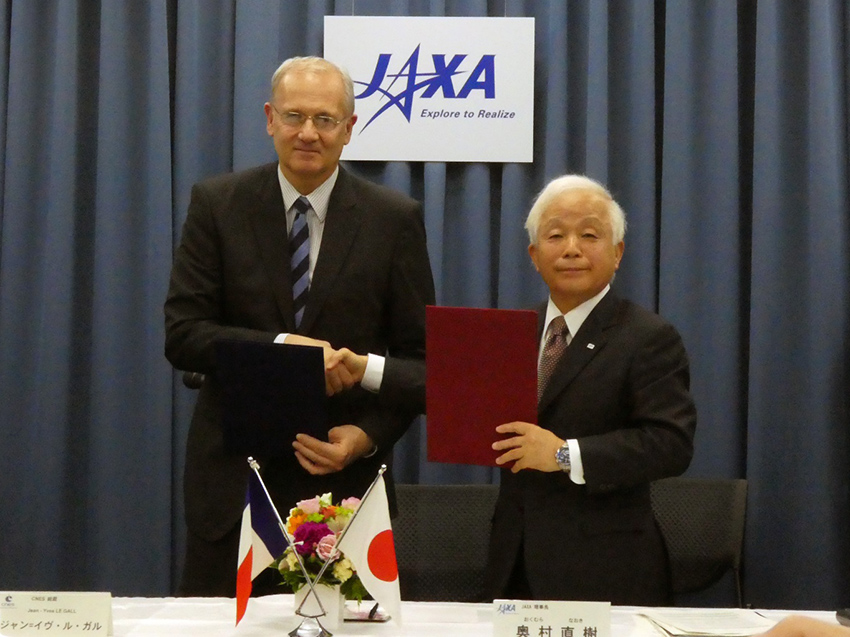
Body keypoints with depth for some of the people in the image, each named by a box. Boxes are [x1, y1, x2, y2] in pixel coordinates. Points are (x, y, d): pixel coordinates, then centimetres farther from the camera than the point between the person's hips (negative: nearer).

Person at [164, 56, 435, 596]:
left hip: (345, 472, 0)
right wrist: (278, 346, -20)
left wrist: (370, 435, -13)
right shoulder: (217, 205, 1)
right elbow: (182, 334, -5)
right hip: (235, 474, 0)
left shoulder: (395, 218, 1)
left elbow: (418, 353, 2)